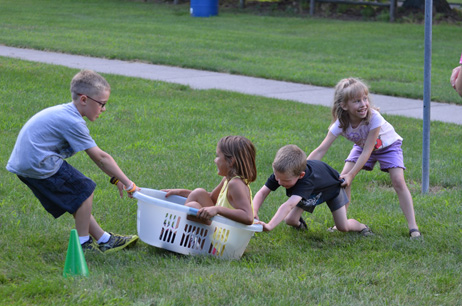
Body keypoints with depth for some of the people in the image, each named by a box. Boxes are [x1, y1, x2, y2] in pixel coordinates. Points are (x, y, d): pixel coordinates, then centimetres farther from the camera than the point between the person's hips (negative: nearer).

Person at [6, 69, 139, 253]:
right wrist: (128, 183, -8)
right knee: (84, 190, -2)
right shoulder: (73, 123, -19)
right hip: (39, 165, -10)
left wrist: (115, 178, 15)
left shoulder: (64, 113, 12)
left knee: (73, 198, 17)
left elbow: (95, 155, 15)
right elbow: (100, 158, -15)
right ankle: (83, 243, 8)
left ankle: (103, 239, 24)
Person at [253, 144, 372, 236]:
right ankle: (299, 223, 29)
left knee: (343, 227, -8)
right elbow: (262, 192, -36)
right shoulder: (281, 173, -36)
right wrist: (254, 212, -56)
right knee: (290, 220, -7)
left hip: (331, 187, -5)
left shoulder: (306, 181, -52)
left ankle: (361, 227, 25)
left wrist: (269, 226, -75)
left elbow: (288, 206, -64)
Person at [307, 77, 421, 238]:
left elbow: (367, 151, -36)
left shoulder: (374, 118, -39)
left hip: (388, 145, -3)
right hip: (362, 145, 4)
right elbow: (321, 150, -31)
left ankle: (413, 228, -14)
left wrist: (351, 175, -39)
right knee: (343, 178, -14)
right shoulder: (341, 124, -29)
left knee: (398, 182, -18)